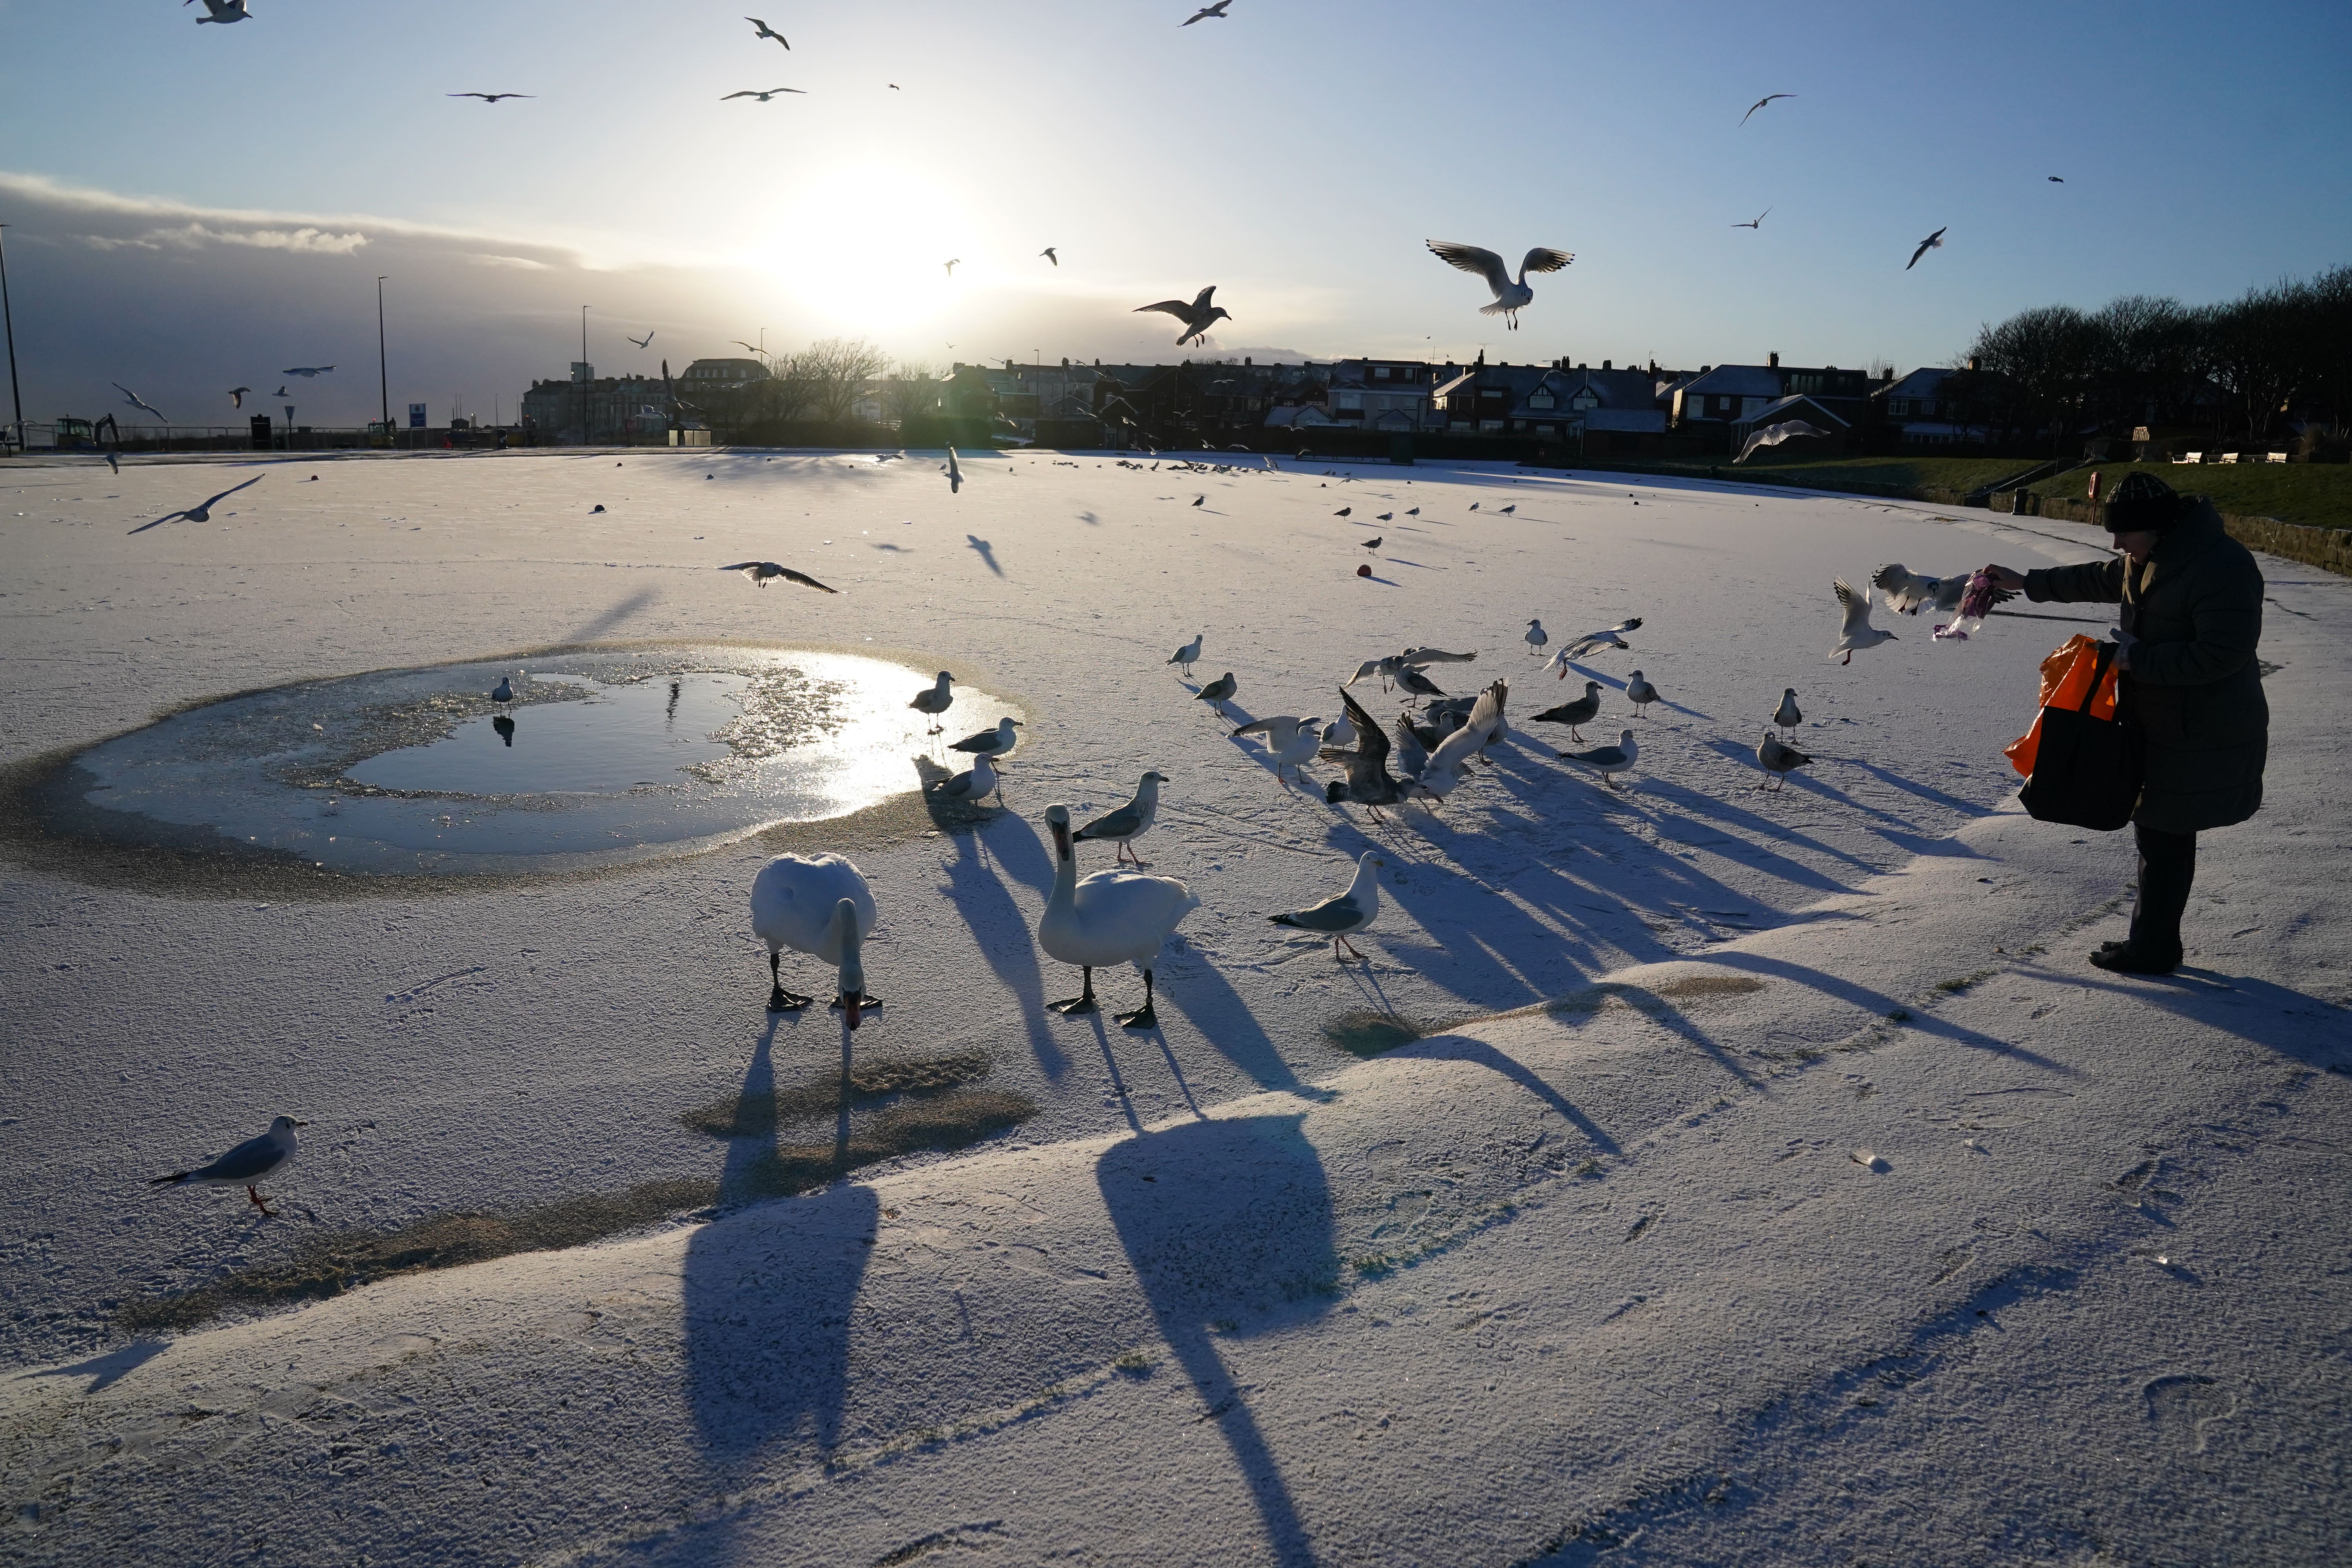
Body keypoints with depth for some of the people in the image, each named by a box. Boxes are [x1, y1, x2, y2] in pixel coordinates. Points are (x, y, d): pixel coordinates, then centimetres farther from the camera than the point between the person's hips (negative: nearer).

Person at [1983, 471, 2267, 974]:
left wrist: (2140, 659, -22)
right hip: (2158, 724, 10)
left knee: (2165, 840, -2)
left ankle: (2153, 951, 8)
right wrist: (2027, 583, 29)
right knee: (2156, 834, 16)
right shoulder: (2150, 558, 7)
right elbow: (2100, 579, 27)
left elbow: (2222, 654, -28)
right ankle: (2154, 942, 26)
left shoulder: (2221, 567, -23)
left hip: (2198, 739, -10)